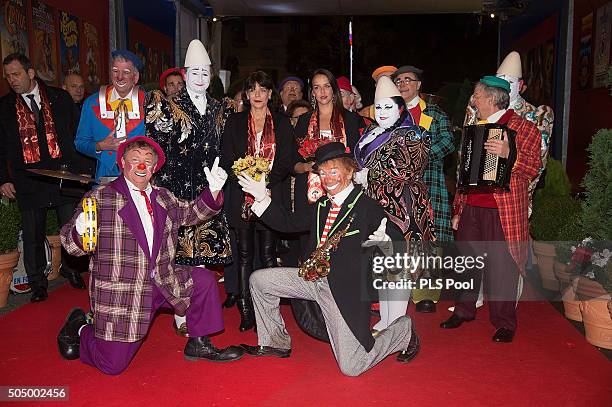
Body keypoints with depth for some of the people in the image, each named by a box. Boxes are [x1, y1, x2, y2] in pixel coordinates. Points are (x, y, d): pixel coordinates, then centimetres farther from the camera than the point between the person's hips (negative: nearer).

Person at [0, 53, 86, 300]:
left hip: (65, 177, 0)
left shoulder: (60, 98, 6)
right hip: (28, 182, 1)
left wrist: (76, 167, 0)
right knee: (32, 235, 6)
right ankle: (37, 283, 23)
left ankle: (70, 269, 30)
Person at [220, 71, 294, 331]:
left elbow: (287, 162, 2)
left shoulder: (282, 124, 8)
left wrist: (265, 180, -12)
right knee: (245, 255, 4)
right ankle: (246, 313, 10)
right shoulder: (235, 123, 11)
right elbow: (227, 160, 5)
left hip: (270, 194, -1)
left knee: (268, 253, 0)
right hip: (241, 196, 1)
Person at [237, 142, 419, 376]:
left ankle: (405, 330, 21)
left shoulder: (368, 207, -10)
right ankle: (276, 343, 20)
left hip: (346, 289, -6)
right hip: (312, 277, 7)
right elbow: (288, 224, 15)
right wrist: (262, 198, 7)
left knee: (351, 368, -5)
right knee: (259, 280, 3)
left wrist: (384, 242, -34)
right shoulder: (322, 205, 11)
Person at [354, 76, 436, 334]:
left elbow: (404, 169, -19)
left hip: (400, 210, -7)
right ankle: (384, 321, 24)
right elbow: (359, 163, 24)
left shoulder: (410, 137, -5)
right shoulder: (372, 133, 17)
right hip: (376, 207, 8)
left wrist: (367, 175, -13)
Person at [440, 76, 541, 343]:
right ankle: (464, 310, 31)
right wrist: (458, 208, 19)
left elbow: (534, 168, -12)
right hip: (471, 208, 6)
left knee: (501, 267, -1)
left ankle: (504, 324, 15)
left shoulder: (523, 127, -3)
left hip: (502, 211, -6)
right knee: (468, 261, 14)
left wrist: (509, 154, -30)